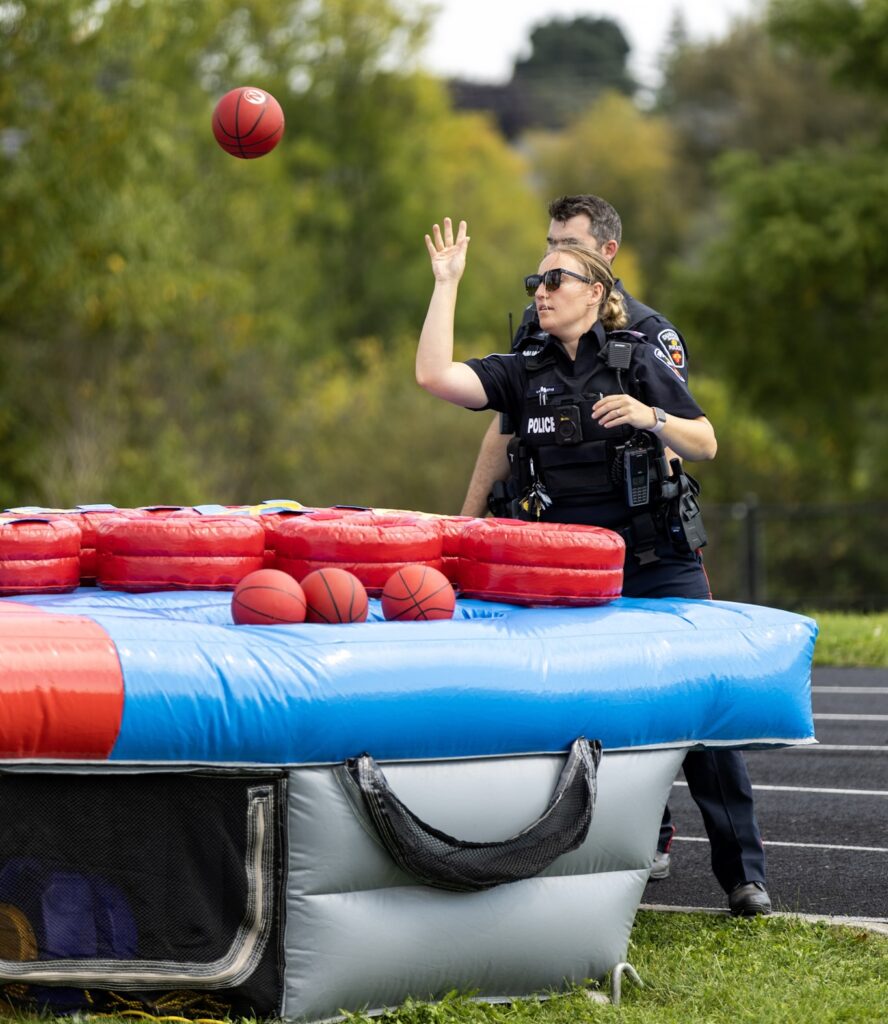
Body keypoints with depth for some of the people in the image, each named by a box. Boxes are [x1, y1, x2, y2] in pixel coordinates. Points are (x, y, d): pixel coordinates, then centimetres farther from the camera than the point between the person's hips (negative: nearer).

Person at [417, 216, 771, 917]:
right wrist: (447, 283, -3)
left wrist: (650, 418, -15)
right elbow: (434, 375, -6)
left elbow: (706, 444, 4)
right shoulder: (523, 373, 7)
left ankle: (743, 872, 1)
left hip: (659, 568, -2)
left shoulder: (639, 361, 3)